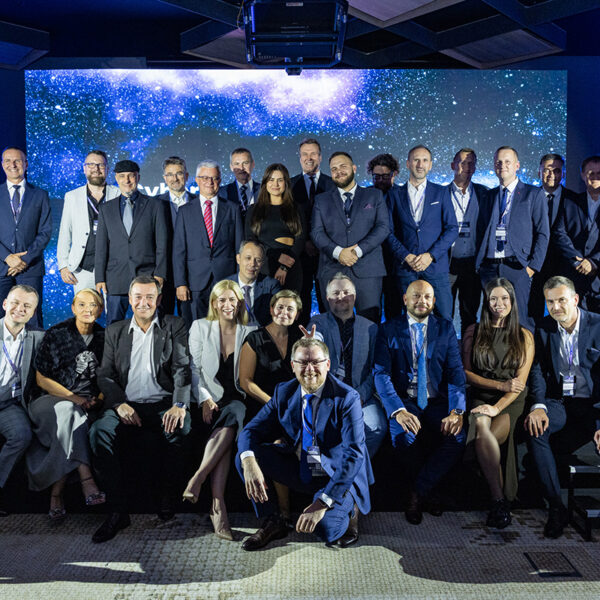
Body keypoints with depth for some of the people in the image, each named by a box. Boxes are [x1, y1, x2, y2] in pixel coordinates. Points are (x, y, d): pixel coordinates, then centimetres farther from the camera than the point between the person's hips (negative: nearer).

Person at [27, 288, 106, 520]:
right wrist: (75, 399, -12)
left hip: (89, 403, 2)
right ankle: (86, 479, -37)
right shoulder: (56, 334, 0)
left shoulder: (104, 338, 9)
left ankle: (57, 493, -26)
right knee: (69, 412, -36)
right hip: (53, 399, -2)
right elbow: (41, 379, -2)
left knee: (68, 418, -31)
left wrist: (99, 399, -8)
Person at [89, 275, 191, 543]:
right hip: (126, 406, 2)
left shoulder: (174, 326, 11)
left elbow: (182, 369, 0)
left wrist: (179, 404, -19)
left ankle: (167, 497, -11)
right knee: (100, 430, -28)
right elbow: (105, 375, 11)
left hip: (162, 404, -2)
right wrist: (119, 403, -9)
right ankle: (117, 510, -21)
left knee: (179, 427, -34)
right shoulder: (114, 331, 18)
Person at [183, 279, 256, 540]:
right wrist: (205, 399, -12)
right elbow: (193, 369, 3)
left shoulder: (251, 333, 11)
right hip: (210, 400, -1)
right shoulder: (200, 327, 10)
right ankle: (218, 506, -35)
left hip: (238, 400, 1)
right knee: (229, 429, -32)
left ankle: (197, 479, -36)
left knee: (231, 419, -35)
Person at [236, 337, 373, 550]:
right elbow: (251, 431, -3)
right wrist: (249, 463, -28)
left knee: (326, 529, -31)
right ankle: (272, 523, 1)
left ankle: (345, 509, 7)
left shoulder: (347, 398, -18)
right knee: (244, 456, -13)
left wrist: (322, 502, -32)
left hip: (338, 477, -4)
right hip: (299, 471, 5)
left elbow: (353, 455, -25)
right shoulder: (284, 392, -3)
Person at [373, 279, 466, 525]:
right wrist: (398, 410, -25)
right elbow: (381, 373, -8)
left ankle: (418, 492, -5)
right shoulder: (388, 329, 4)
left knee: (458, 437, -27)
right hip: (404, 401, -1)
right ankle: (427, 494, -2)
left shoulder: (446, 328, 9)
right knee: (404, 437, -31)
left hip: (438, 402, 2)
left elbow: (456, 371, 0)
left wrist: (456, 411, -18)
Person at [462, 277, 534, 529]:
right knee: (480, 428, -34)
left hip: (511, 403, -1)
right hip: (480, 397, 1)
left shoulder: (524, 336, 9)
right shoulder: (473, 332, 11)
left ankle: (499, 500, -16)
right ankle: (500, 500, -22)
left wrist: (497, 407, -15)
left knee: (483, 439, -32)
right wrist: (500, 385, -8)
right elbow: (465, 372, 5)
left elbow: (520, 381, 1)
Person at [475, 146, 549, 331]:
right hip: (489, 267, 3)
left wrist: (533, 265, -8)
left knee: (520, 321, -6)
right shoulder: (488, 196, 17)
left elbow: (543, 233, 1)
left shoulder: (534, 194, 6)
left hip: (517, 267, -3)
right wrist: (479, 264, 5)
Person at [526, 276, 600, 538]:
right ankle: (556, 507, -19)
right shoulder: (544, 328, 7)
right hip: (559, 403, 3)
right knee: (535, 428, -28)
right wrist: (538, 406, -17)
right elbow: (538, 370, 2)